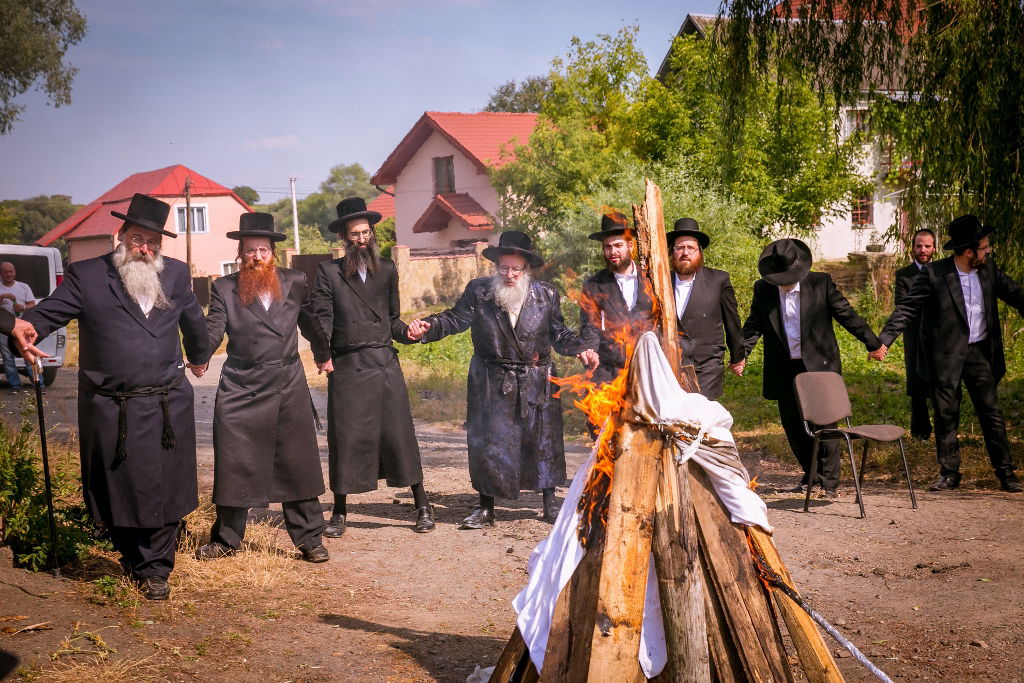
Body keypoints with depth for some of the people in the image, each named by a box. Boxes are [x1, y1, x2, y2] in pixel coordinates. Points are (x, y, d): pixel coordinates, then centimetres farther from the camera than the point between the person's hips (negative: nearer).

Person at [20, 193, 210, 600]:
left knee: (163, 489, 6)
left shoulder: (176, 276, 9)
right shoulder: (86, 276, -1)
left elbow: (194, 322, 25)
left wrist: (199, 357, 38)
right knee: (118, 491, 8)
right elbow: (51, 311, -11)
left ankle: (155, 569, 19)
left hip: (166, 409, 2)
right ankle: (136, 562, 27)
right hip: (110, 410, -2)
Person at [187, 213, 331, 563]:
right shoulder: (224, 288, 2)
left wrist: (324, 356, 28)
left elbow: (311, 323, 19)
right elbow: (213, 329, -9)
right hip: (239, 388, -1)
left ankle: (309, 540, 13)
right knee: (233, 465, 4)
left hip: (288, 387, 1)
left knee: (298, 466, 4)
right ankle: (226, 538, 19)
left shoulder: (295, 282, 7)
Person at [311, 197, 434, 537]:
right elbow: (322, 317, -4)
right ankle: (339, 512, 14)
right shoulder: (329, 272, 5)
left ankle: (422, 505, 9)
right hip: (347, 366, -1)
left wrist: (407, 333, -3)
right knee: (345, 437, 1)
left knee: (399, 433, -1)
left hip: (385, 363, 1)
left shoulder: (387, 269, 13)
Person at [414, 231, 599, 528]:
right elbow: (455, 318, 1)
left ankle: (550, 503, 23)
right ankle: (486, 508, 9)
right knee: (488, 441, -3)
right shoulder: (478, 291, 0)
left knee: (542, 439, 7)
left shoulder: (545, 295, 3)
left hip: (536, 383, 1)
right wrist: (429, 326, -17)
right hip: (492, 382, -1)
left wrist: (582, 348, -6)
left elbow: (559, 334, 9)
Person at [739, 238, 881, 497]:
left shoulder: (821, 283, -5)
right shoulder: (763, 289, 1)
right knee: (792, 424, 9)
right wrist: (741, 354, -4)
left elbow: (846, 314, -1)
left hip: (819, 364, -3)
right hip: (784, 369, 3)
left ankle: (830, 481, 6)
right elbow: (754, 325, 9)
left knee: (823, 422, -4)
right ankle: (811, 474, 26)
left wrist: (872, 343, -2)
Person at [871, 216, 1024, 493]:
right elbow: (907, 309, -11)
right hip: (946, 354, -3)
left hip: (980, 352, 3)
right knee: (946, 415, 6)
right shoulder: (933, 274, -11)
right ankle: (949, 473, 16)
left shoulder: (989, 269, 2)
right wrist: (884, 341, -20)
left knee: (991, 413, 5)